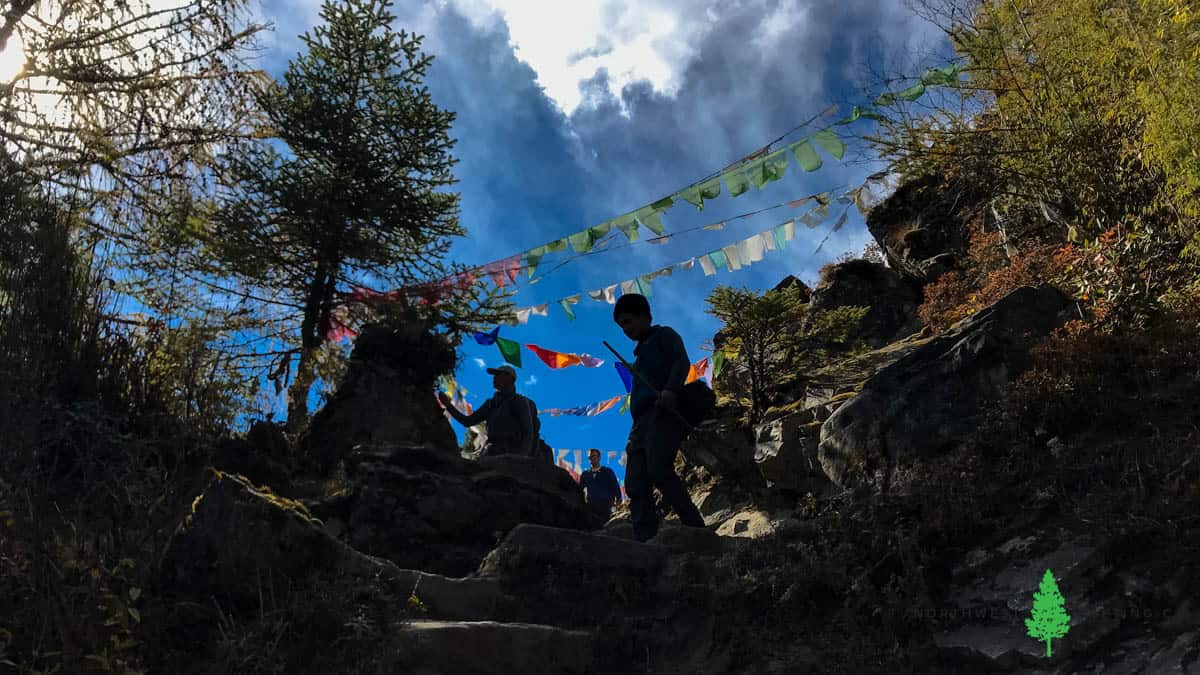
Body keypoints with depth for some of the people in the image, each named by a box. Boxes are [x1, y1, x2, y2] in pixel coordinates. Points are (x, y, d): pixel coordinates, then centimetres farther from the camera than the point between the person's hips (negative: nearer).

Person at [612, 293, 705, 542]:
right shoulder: (641, 352, 33)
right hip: (642, 421, 8)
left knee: (659, 471, -26)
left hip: (663, 413, -8)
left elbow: (682, 362, -7)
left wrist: (671, 390, -26)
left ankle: (696, 528, -28)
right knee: (636, 485, -6)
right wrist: (636, 432, 16)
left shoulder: (664, 335, 12)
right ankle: (644, 541, -13)